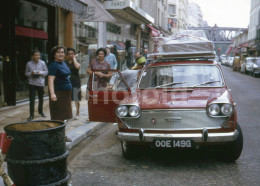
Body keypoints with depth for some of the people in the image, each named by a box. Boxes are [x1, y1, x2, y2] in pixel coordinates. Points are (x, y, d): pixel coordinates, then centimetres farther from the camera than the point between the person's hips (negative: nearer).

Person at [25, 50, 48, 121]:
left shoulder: (42, 63, -3)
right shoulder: (29, 63, -3)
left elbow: (46, 72, 4)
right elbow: (26, 73, 5)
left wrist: (41, 73, -15)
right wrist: (31, 73, -16)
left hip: (40, 83, 1)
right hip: (32, 83, -1)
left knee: (41, 98, 14)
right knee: (32, 99, -5)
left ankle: (40, 111, 37)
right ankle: (31, 115, 1)